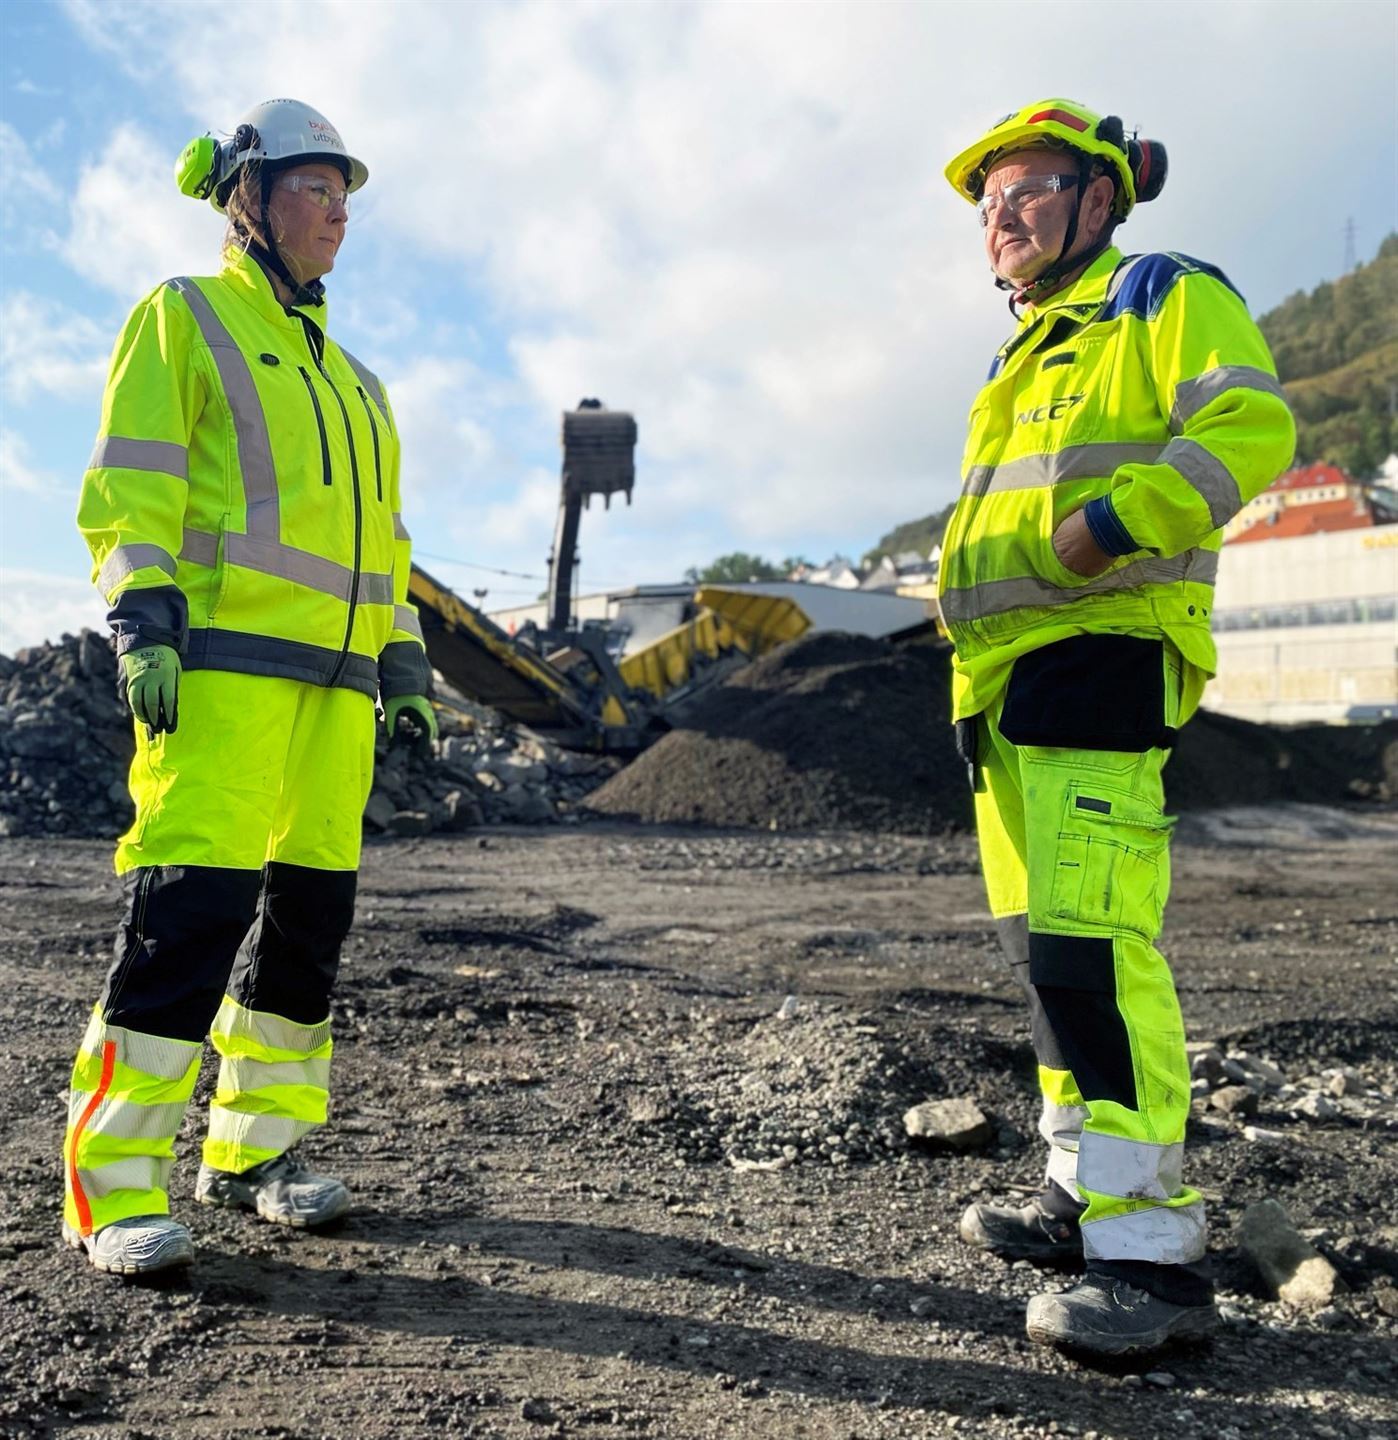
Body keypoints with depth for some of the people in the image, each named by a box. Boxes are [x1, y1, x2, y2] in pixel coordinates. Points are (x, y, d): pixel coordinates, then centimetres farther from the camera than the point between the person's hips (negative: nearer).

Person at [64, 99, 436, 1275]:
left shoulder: (347, 374, 26)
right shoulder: (183, 319, 8)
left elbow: (381, 536, 25)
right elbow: (127, 490, -4)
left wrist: (405, 668, 17)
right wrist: (143, 626, -16)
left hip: (333, 673, 7)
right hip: (222, 657, -7)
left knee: (311, 905, 5)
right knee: (191, 903, -13)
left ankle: (256, 1147, 17)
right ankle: (114, 1182, -4)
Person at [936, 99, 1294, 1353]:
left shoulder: (1166, 297, 3)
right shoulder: (1025, 357, 27)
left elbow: (1253, 428, -13)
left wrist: (1112, 522, -23)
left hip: (1098, 655, -9)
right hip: (1008, 678, 9)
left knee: (1089, 939, -18)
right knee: (1042, 942, 11)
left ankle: (1153, 1248, -12)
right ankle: (1085, 1191, 23)